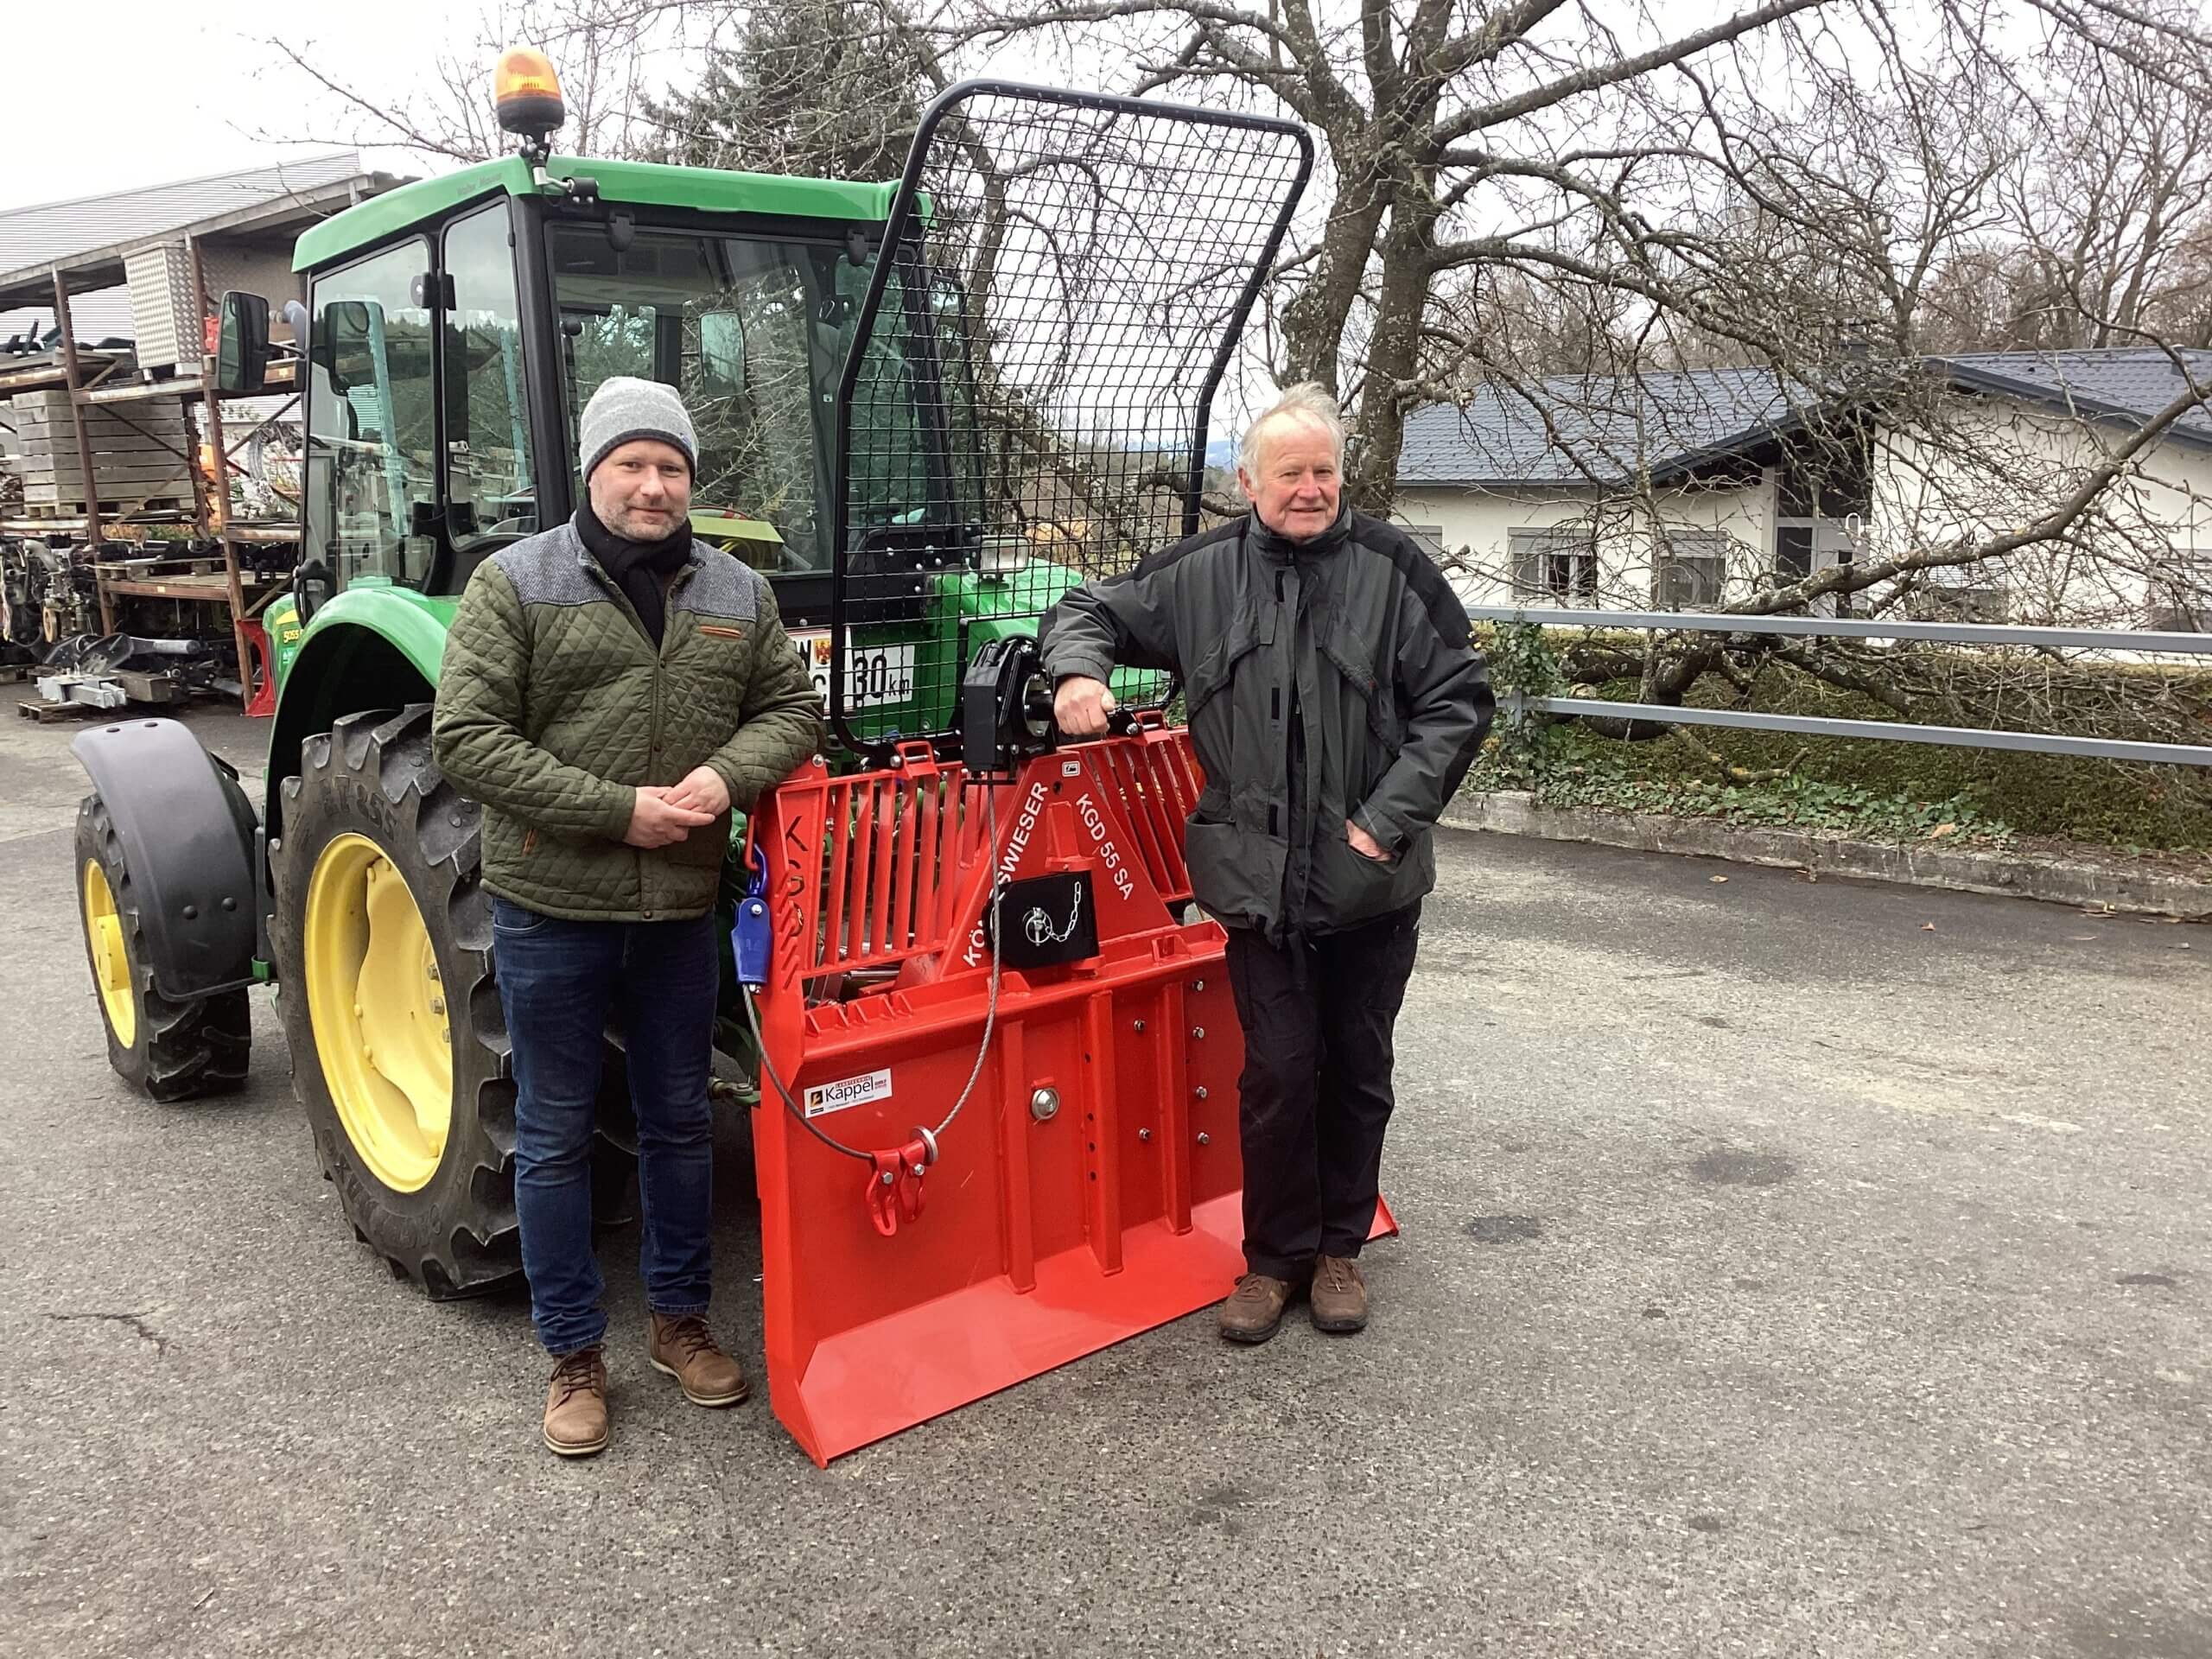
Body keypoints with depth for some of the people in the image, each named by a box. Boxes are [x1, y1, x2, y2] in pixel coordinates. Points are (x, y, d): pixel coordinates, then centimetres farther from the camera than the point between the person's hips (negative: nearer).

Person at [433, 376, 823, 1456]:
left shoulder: (736, 593, 5)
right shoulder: (514, 583, -6)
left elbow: (790, 707, 6)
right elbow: (468, 738, -12)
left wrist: (729, 775, -16)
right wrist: (621, 810, -19)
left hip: (683, 909, 3)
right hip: (551, 910, -3)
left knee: (680, 1122, 15)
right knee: (555, 1137, 8)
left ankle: (680, 1319, 34)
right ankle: (573, 1353, 24)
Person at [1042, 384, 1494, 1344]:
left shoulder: (1389, 571, -4)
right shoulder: (1200, 575, 1)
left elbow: (1459, 697, -2)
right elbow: (1094, 609, 14)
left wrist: (1390, 815, -10)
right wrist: (1079, 668, -10)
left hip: (1372, 878, 0)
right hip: (1261, 878, 0)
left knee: (1358, 1071, 13)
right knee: (1279, 1070, 3)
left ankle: (1338, 1248, 32)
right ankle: (1275, 1256, 23)